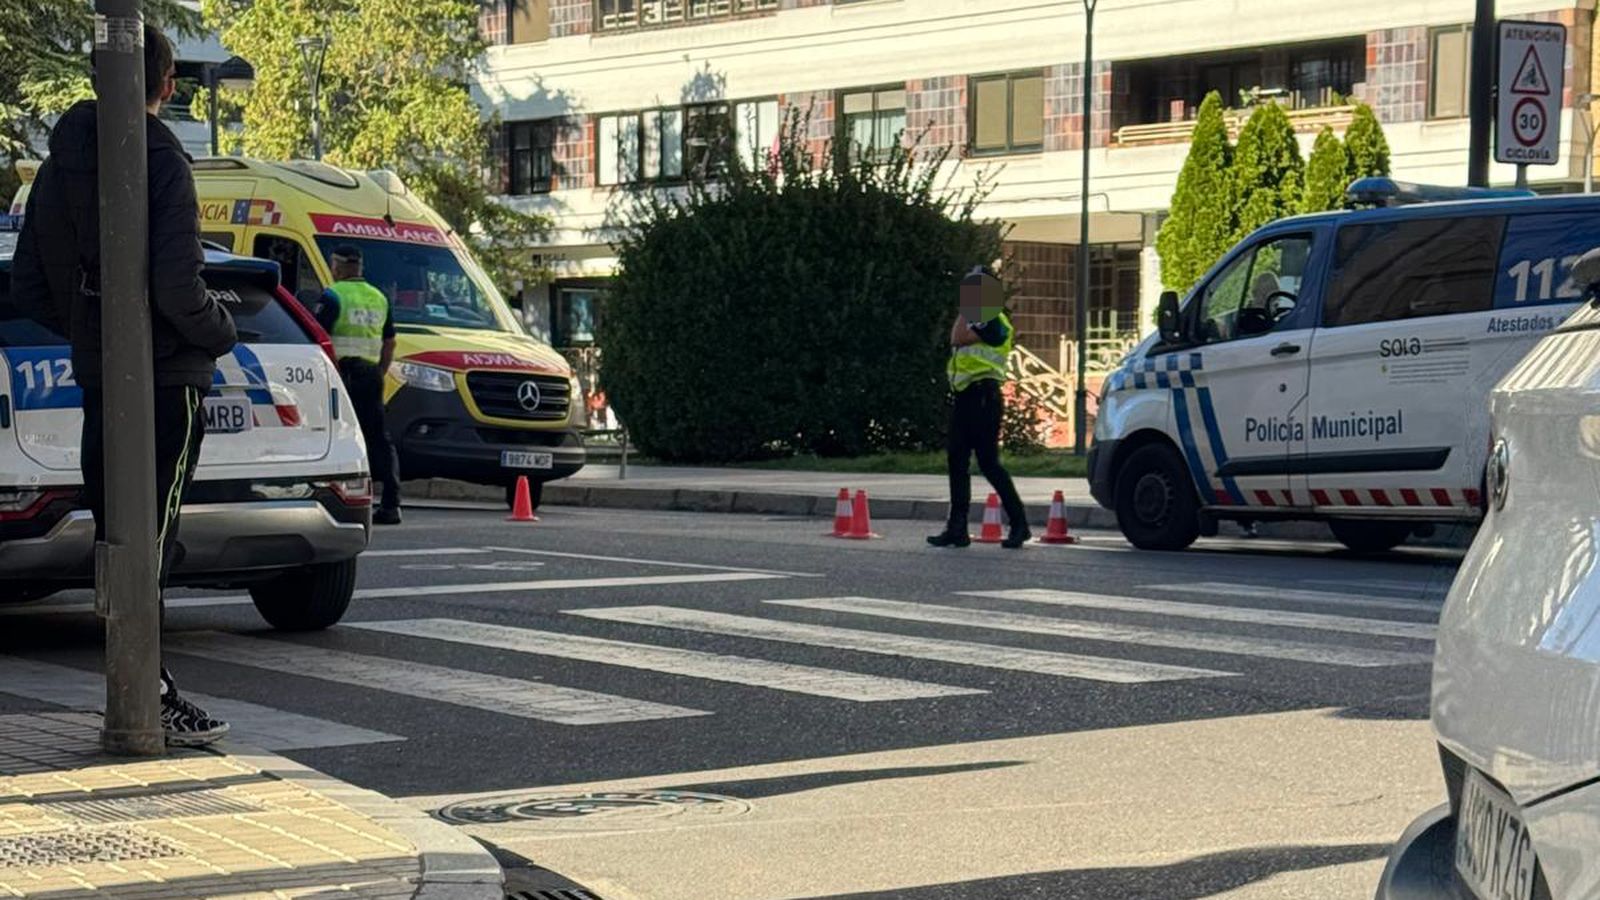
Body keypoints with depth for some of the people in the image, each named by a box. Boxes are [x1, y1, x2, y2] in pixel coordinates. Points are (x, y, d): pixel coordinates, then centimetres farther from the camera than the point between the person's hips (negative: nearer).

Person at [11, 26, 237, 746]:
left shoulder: (59, 166, 9)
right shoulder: (162, 162, -13)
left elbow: (27, 286, 11)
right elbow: (177, 288, -21)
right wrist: (220, 333, -4)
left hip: (97, 376, 7)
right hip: (167, 379, -7)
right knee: (148, 543, -6)